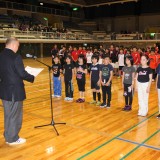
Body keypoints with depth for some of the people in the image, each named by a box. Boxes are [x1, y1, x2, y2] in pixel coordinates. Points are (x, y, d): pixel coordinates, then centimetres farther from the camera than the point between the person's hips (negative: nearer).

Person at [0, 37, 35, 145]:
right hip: (15, 91, -8)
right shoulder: (16, 57, -20)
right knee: (15, 115, 7)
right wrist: (32, 78, -4)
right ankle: (13, 139, 19)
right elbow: (22, 74, -20)